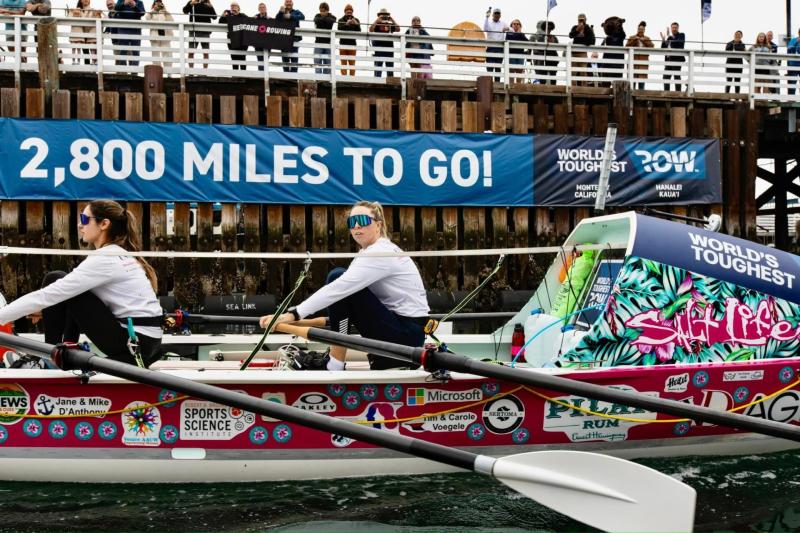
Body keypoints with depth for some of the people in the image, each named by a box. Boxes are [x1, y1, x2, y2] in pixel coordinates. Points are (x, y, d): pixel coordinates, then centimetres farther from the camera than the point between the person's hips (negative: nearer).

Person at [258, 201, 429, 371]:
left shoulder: (380, 253, -18)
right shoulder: (369, 252, 13)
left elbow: (339, 288, -28)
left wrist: (294, 314, -30)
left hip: (408, 332, -10)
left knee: (337, 277, -18)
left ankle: (334, 365, -13)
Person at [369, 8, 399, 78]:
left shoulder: (390, 25, 12)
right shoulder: (376, 24, 4)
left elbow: (398, 29, -2)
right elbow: (371, 30, -14)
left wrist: (392, 20, -5)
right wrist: (377, 20, -14)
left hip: (389, 48, 4)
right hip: (379, 49, -4)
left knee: (390, 68, 6)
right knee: (378, 67, -4)